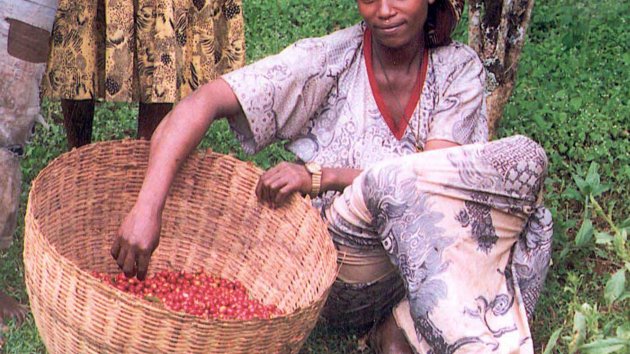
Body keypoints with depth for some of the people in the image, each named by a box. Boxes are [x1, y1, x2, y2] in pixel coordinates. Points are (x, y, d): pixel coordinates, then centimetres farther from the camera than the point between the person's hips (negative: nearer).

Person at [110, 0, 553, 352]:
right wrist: (147, 207, -32)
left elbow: (437, 176, -13)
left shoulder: (459, 68, 1)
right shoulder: (329, 60, -8)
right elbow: (205, 101, -18)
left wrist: (321, 175, -23)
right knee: (396, 185, -33)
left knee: (523, 157, -20)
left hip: (426, 260, 3)